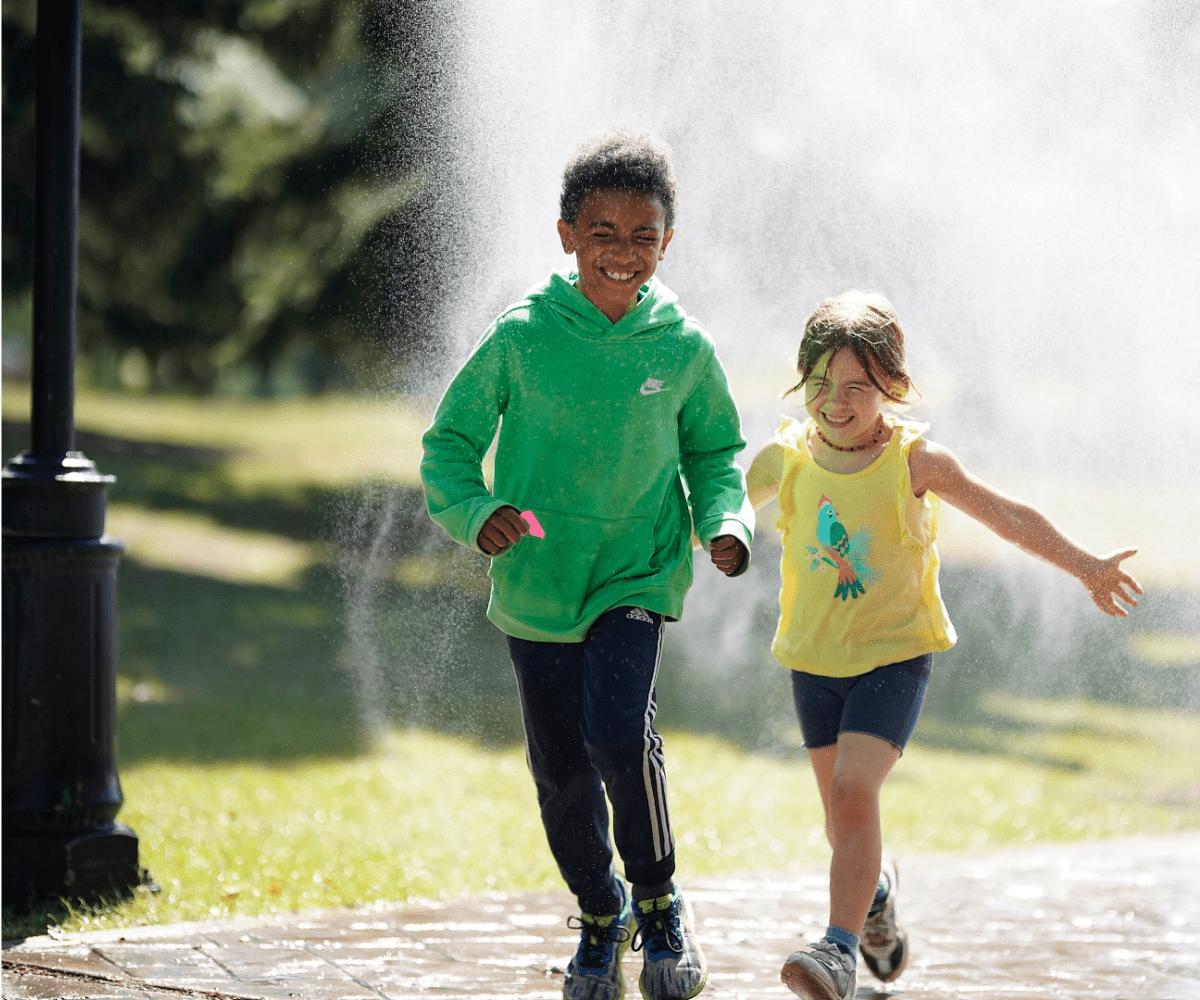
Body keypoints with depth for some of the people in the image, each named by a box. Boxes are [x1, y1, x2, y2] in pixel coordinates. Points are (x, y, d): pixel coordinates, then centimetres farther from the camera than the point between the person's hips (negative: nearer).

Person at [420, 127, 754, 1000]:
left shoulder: (683, 349, -3)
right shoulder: (522, 337, -7)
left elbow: (715, 451, 12)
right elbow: (450, 442, 1)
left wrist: (726, 523, -6)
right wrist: (475, 513, -18)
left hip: (638, 576, -1)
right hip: (536, 588, 1)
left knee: (620, 732, -24)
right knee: (562, 773, 10)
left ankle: (658, 898, 1)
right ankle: (601, 915, 37)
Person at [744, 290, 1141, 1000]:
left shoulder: (913, 460, -10)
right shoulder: (788, 457, -4)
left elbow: (1008, 515, -1)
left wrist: (1085, 566, 0)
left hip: (895, 654, -3)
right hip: (815, 658, 3)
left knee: (854, 789, -22)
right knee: (842, 814, 11)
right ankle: (877, 888, 44)